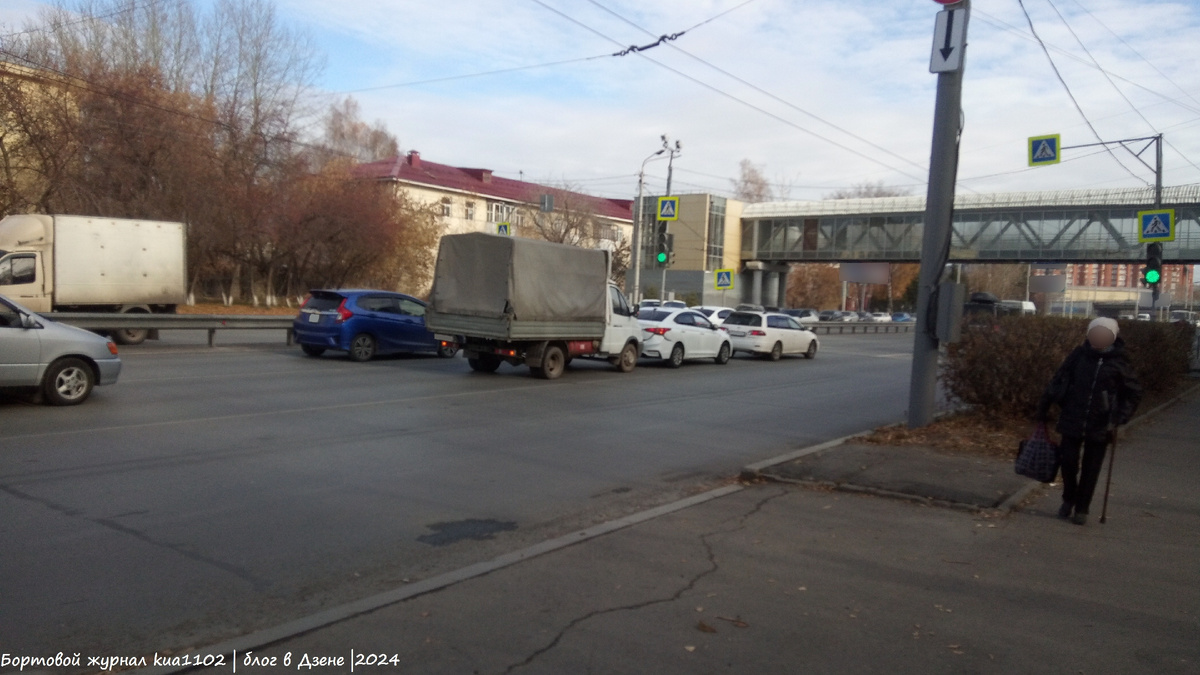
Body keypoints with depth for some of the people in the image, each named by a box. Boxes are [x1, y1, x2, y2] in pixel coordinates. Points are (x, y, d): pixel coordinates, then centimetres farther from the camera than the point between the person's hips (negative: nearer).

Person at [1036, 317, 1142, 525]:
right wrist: (1044, 407, 2)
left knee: (1090, 469, 6)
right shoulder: (1079, 354, -2)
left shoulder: (1120, 362, -5)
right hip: (1072, 421, 1)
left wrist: (1118, 420, -8)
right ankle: (1068, 500, 25)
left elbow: (1134, 393, 2)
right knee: (1068, 462, 3)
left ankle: (1082, 508, 18)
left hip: (1100, 426, -1)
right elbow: (1058, 380, 3)